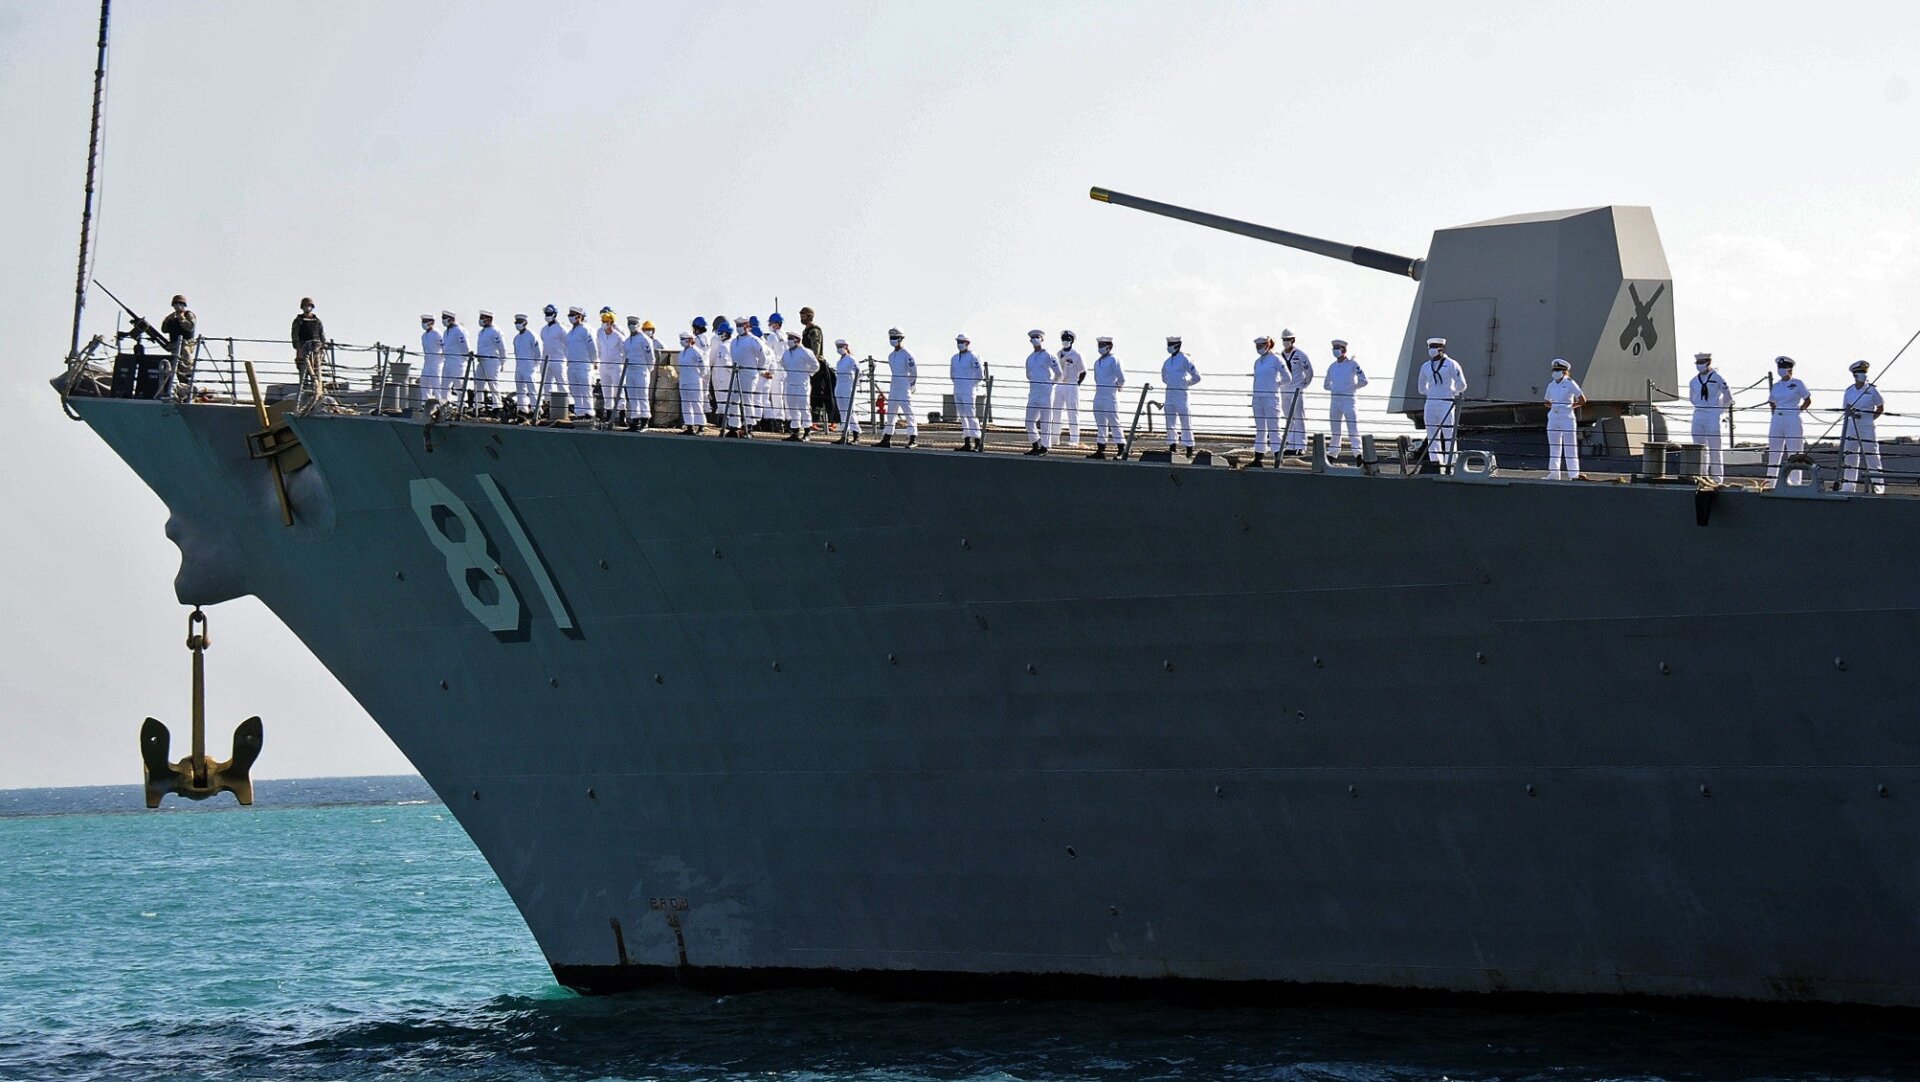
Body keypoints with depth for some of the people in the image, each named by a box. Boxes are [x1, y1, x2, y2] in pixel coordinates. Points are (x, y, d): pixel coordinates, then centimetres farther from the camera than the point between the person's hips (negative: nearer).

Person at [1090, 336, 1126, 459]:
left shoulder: (1113, 360, -9)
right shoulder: (1097, 362, 15)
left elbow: (1122, 378, -11)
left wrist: (1117, 386, 4)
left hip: (1110, 397, -8)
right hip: (1098, 396, 8)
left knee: (1114, 423, -7)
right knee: (1100, 424, 10)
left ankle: (1121, 450, -5)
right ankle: (1100, 450, 13)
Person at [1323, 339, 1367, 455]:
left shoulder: (1352, 364, -2)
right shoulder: (1332, 367, 14)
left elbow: (1363, 381, -4)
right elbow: (1326, 385, 24)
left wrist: (1351, 388, -1)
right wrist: (1335, 389, 9)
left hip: (1348, 399, -5)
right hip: (1334, 400, 5)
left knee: (1352, 427, -10)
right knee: (1334, 427, 8)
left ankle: (1357, 450, -11)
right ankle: (1333, 451, 13)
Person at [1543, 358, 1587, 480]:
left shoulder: (1570, 384, -4)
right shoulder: (1551, 385, 11)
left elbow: (1582, 400, -4)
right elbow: (1547, 402, 22)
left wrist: (1570, 406, -4)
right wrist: (1552, 406, 4)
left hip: (1567, 418, -6)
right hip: (1553, 418, 6)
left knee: (1569, 446, -6)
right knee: (1554, 446, 9)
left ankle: (1573, 474, -6)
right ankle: (1554, 473, 14)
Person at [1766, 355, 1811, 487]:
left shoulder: (1797, 384, -1)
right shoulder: (1776, 386, 12)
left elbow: (1808, 400, 5)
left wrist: (1797, 411, -4)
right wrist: (1775, 412, 9)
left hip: (1793, 421, -5)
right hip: (1777, 420, 5)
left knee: (1794, 454, -4)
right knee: (1773, 453, 6)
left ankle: (1795, 485, -2)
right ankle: (1769, 484, 11)